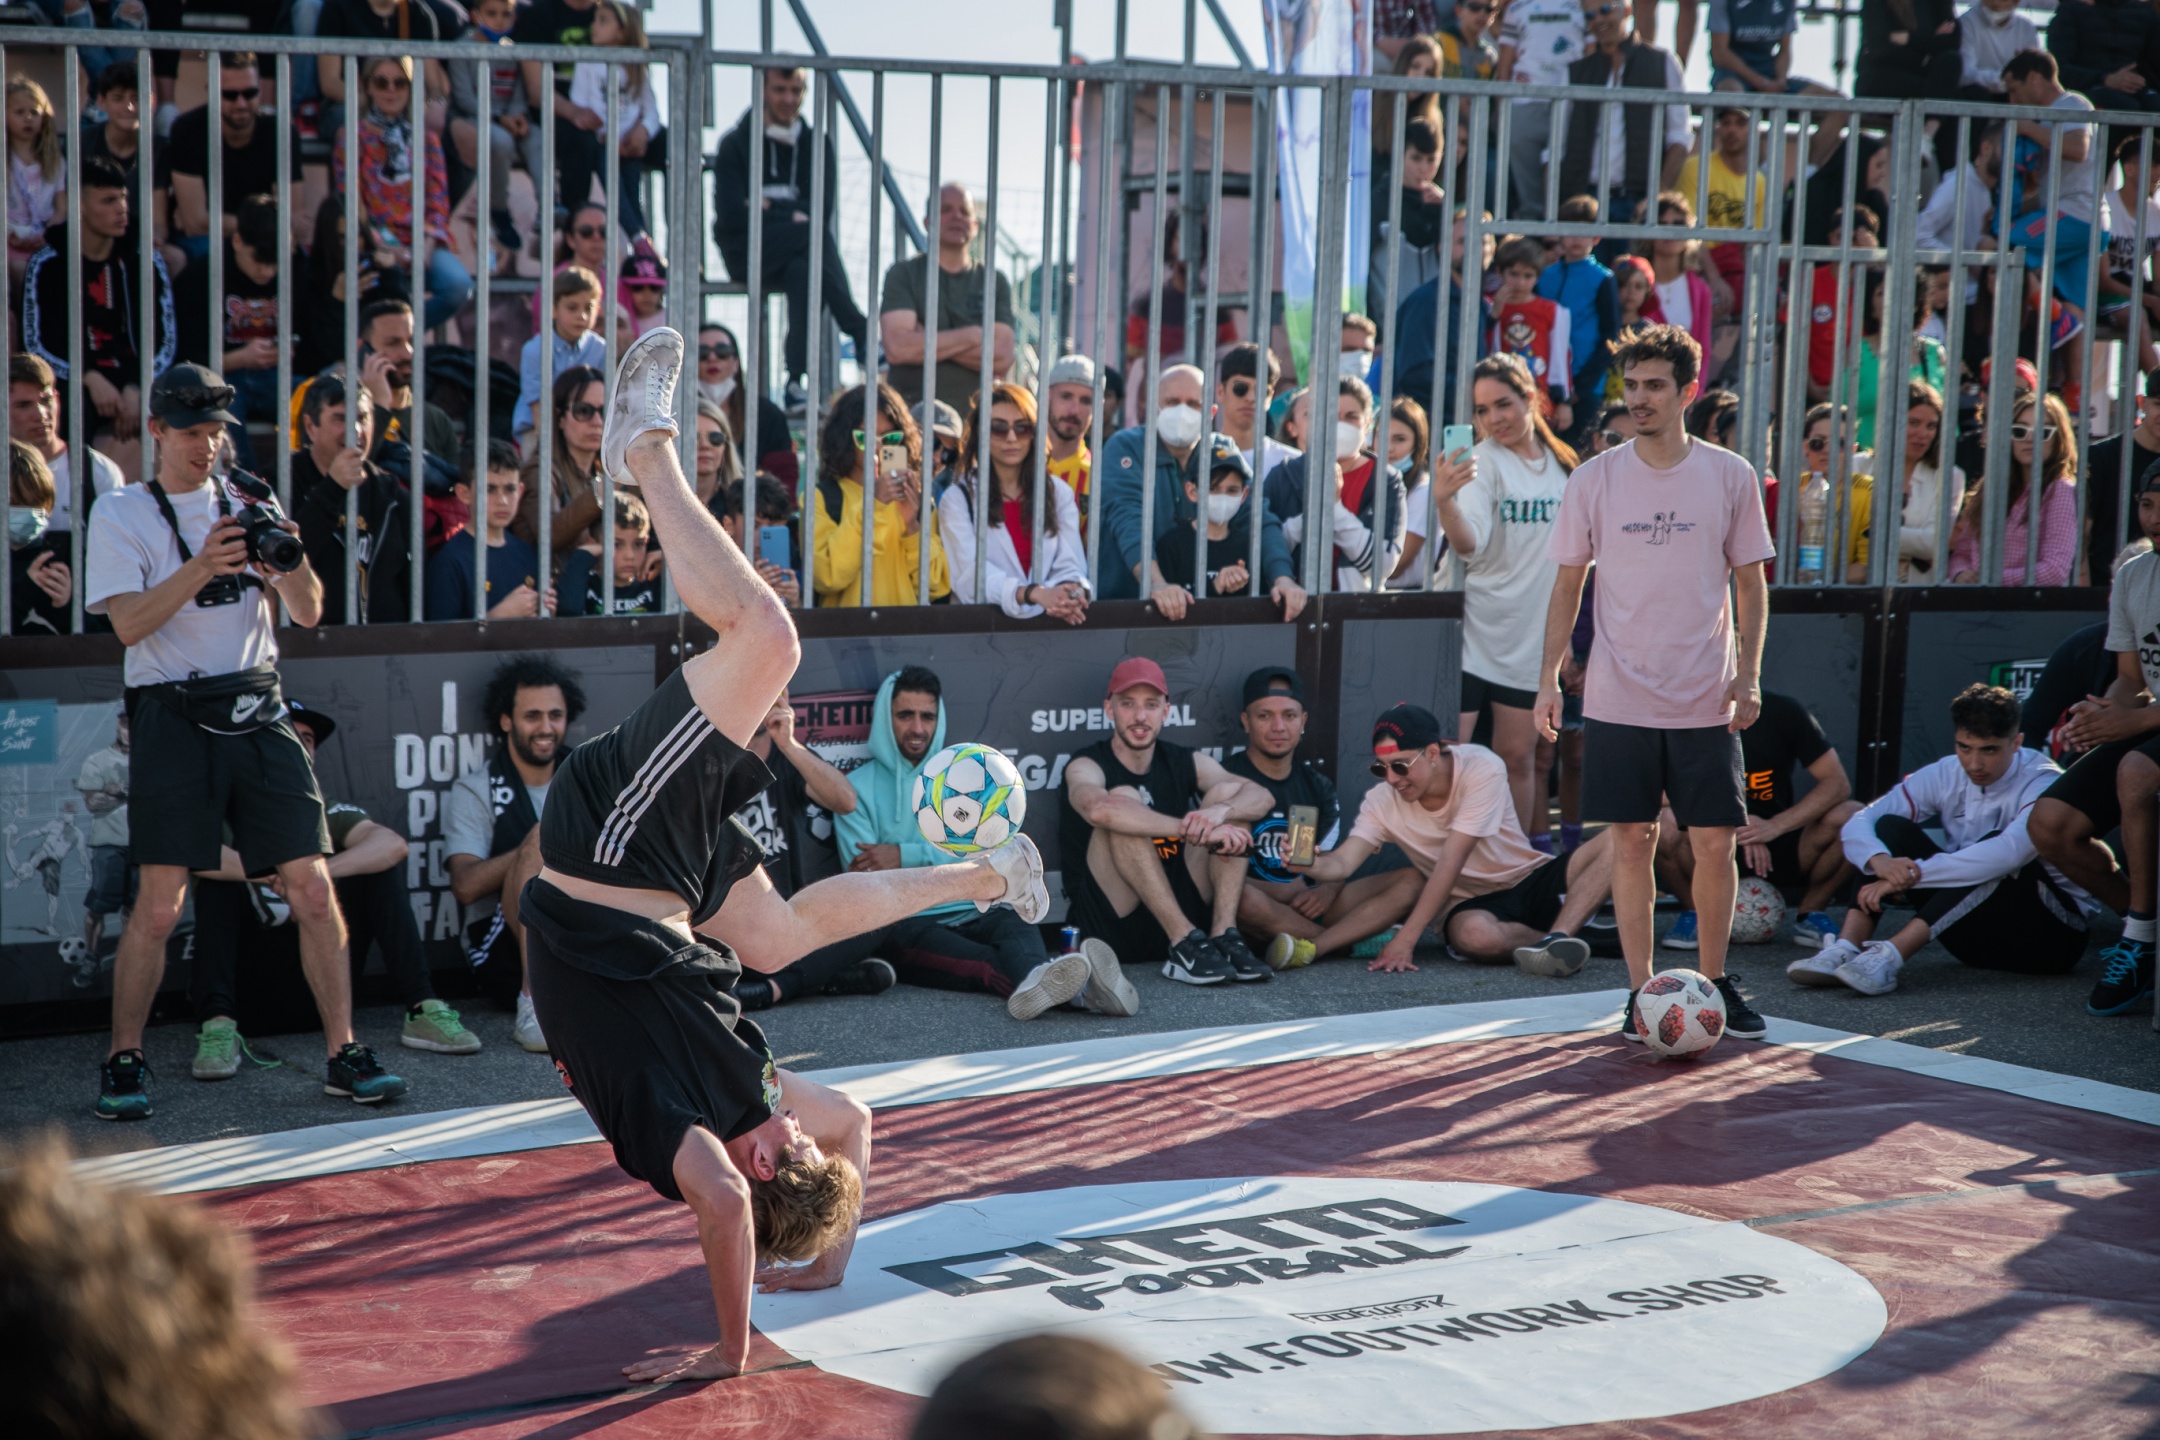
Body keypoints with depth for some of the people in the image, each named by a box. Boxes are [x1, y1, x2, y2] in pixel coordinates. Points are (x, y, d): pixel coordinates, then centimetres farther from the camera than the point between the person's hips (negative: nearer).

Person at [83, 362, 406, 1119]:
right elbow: (128, 623, -10)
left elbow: (309, 615, 8)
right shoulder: (121, 514, 4)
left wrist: (291, 562, -13)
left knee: (313, 890, -2)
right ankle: (124, 1063, 6)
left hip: (259, 714, 3)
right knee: (159, 905, -8)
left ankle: (344, 1055, 6)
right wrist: (200, 569, -24)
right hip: (175, 716, -3)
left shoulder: (248, 504, 14)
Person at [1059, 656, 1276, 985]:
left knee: (1229, 792, -5)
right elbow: (1098, 809, -33)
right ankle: (1185, 945, -31)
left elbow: (1263, 797, -8)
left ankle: (1223, 934, -21)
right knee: (1124, 797, -25)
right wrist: (1194, 831, -39)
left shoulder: (1187, 763, 8)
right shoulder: (1087, 767, -7)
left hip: (1181, 907, 4)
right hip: (1112, 921, -4)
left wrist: (1220, 811, -32)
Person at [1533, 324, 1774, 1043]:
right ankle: (1641, 992, 11)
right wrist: (1549, 676, 2)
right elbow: (1568, 584, 8)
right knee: (1631, 845, 1)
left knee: (1715, 846, 2)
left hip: (1706, 704, 0)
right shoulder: (1594, 479, 1)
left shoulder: (1730, 476, 1)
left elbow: (1750, 584, 7)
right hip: (1618, 700, 0)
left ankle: (1713, 983, 20)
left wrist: (1747, 677, -2)